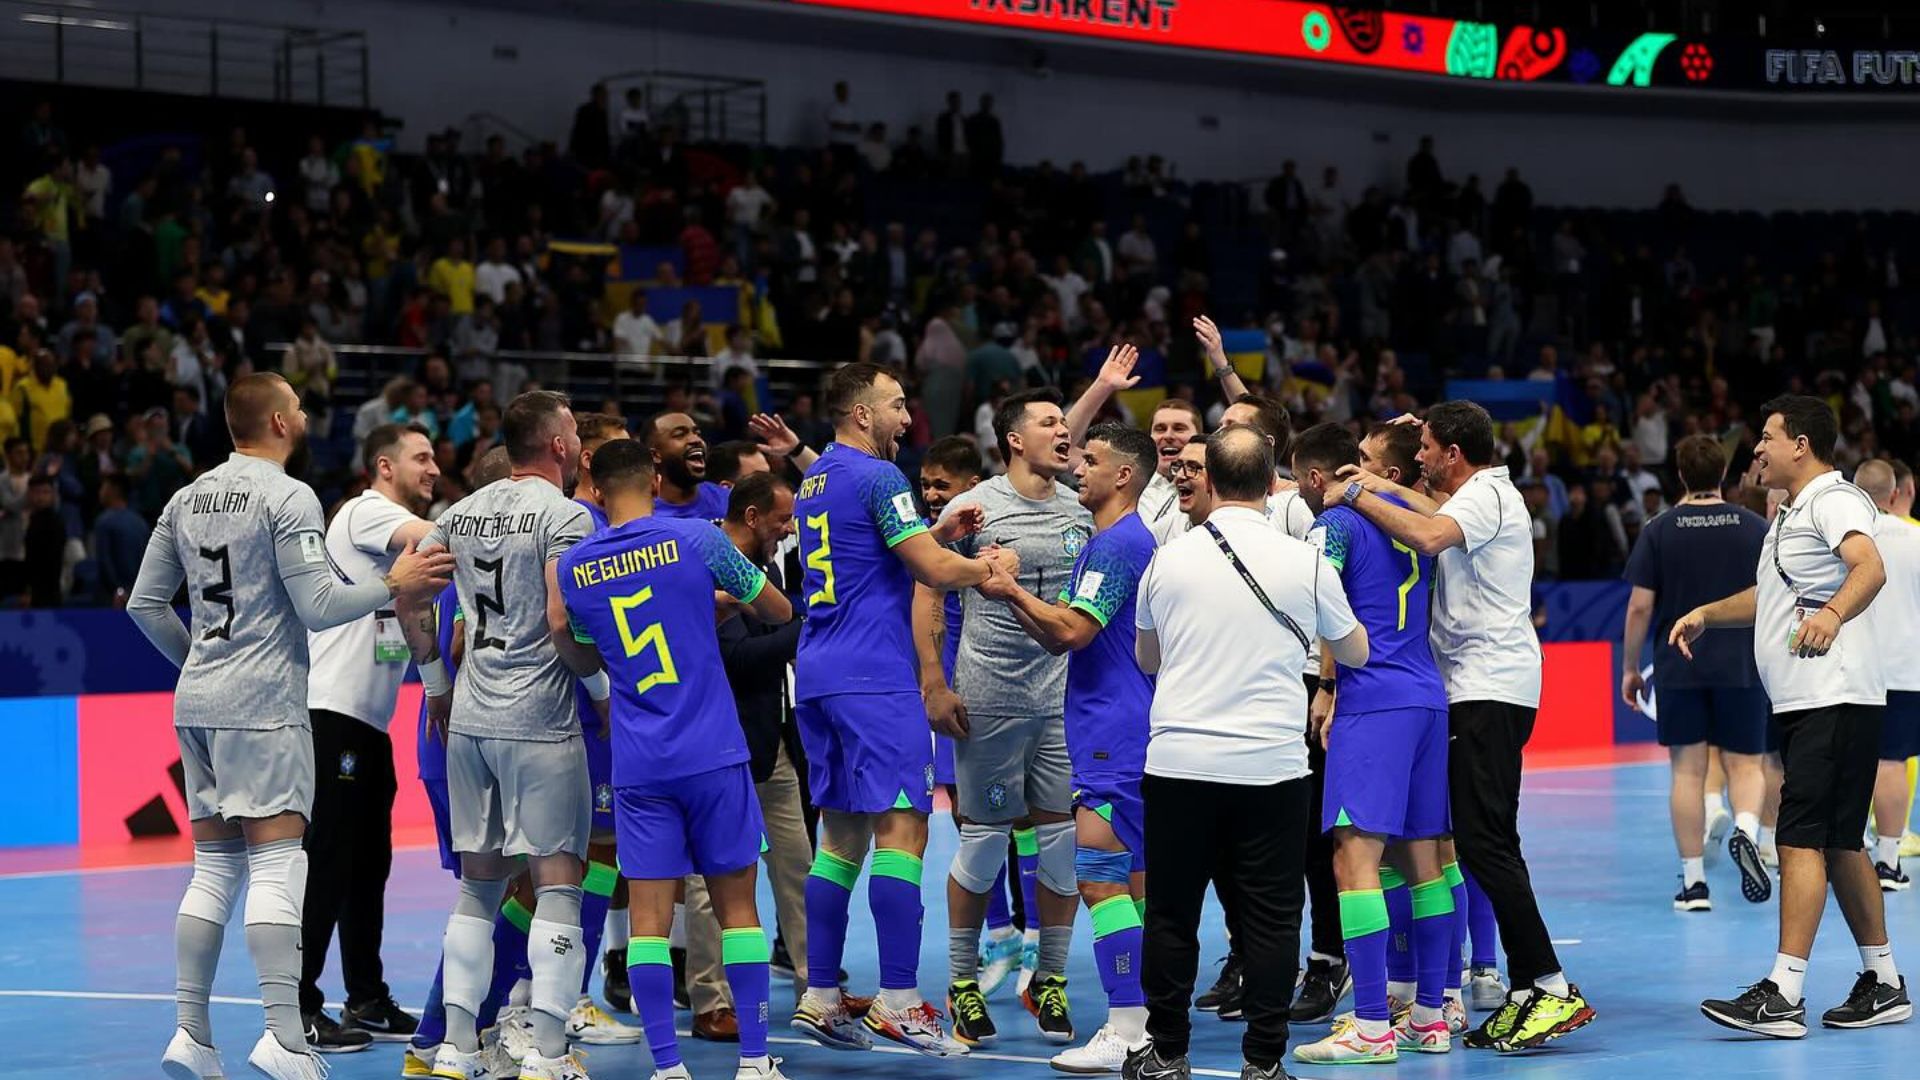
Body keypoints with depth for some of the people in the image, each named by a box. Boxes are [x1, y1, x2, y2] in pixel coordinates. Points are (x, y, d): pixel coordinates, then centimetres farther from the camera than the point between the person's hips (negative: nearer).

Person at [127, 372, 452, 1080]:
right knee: (277, 866, -9)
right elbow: (319, 606, -16)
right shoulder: (288, 497, -10)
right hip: (262, 703, -7)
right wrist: (392, 586, -4)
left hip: (198, 701, 7)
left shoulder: (189, 497, 13)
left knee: (214, 868, 10)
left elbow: (144, 604, 16)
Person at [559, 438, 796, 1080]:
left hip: (637, 763, 1)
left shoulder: (573, 567, 5)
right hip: (712, 753, -1)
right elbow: (780, 611, 9)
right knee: (736, 906, 7)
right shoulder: (696, 539, -3)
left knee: (649, 916, 2)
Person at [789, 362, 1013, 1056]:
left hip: (817, 678, 9)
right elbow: (934, 570, -15)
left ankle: (820, 998, 10)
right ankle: (898, 1002, -13)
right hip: (874, 677, -9)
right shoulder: (877, 477, -10)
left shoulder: (813, 481, 17)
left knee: (842, 834, 11)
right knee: (901, 826, -9)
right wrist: (991, 567, 3)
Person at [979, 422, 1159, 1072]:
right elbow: (1058, 638, 20)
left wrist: (1013, 590, -10)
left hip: (1114, 734, -11)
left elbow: (1072, 629, -20)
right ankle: (1145, 1024, 16)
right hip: (1123, 729, 11)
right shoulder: (1108, 543, 20)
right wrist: (1009, 594, 8)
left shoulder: (1118, 543, -13)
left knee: (1099, 876, -13)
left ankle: (1125, 1031, -15)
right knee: (1132, 878, 12)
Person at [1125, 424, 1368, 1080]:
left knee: (1171, 913, 10)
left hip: (1177, 761, 1)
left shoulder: (1168, 560, 1)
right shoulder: (1306, 563, -3)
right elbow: (1355, 653, 14)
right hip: (1271, 767, -1)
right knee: (1269, 919, 4)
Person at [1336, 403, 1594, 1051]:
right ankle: (1528, 991, 9)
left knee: (1483, 842, -15)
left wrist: (1360, 498, -19)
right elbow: (1442, 520, 43)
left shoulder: (1485, 495, -11)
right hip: (1482, 688, 11)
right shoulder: (1487, 493, 21)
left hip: (1489, 692, -11)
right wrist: (1390, 490, 28)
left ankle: (1551, 987, -17)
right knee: (1489, 843, 9)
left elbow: (1429, 536, -31)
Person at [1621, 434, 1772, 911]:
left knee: (1687, 770, 4)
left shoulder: (1658, 531, -2)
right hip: (1742, 669, 0)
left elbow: (1640, 607, -4)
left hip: (1678, 670, 0)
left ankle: (1694, 881, 2)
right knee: (1745, 764, 6)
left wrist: (1630, 668, 6)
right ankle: (1746, 831, -24)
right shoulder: (1756, 528, 1)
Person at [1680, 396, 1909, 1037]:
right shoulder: (1792, 511, 22)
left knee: (1802, 839, -15)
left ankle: (1784, 995, -19)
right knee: (1839, 844, 13)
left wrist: (1833, 613, -45)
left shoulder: (1834, 499, -10)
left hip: (1834, 700, -10)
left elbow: (1871, 567, -29)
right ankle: (1883, 985, 20)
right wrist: (1708, 614, 25)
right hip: (1802, 701, 10)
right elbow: (1772, 597, 37)